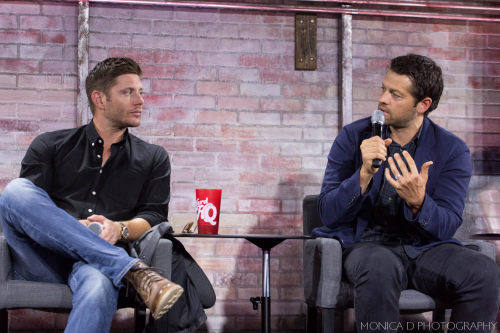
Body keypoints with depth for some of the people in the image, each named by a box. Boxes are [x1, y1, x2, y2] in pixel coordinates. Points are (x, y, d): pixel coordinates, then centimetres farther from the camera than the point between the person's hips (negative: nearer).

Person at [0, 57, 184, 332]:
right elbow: (24, 206, 5)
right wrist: (67, 228, -15)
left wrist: (120, 229, -13)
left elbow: (153, 217, 11)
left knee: (98, 283, -40)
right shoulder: (50, 146, 18)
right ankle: (133, 271, -33)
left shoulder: (153, 159, 22)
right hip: (43, 263, 1)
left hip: (99, 260, -1)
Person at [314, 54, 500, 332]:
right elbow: (328, 213, -4)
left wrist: (418, 202, -27)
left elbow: (447, 227, -5)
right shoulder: (353, 137, 3)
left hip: (425, 247, 2)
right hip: (365, 245, -1)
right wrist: (364, 175, -21)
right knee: (380, 268, -37)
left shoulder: (452, 150, 3)